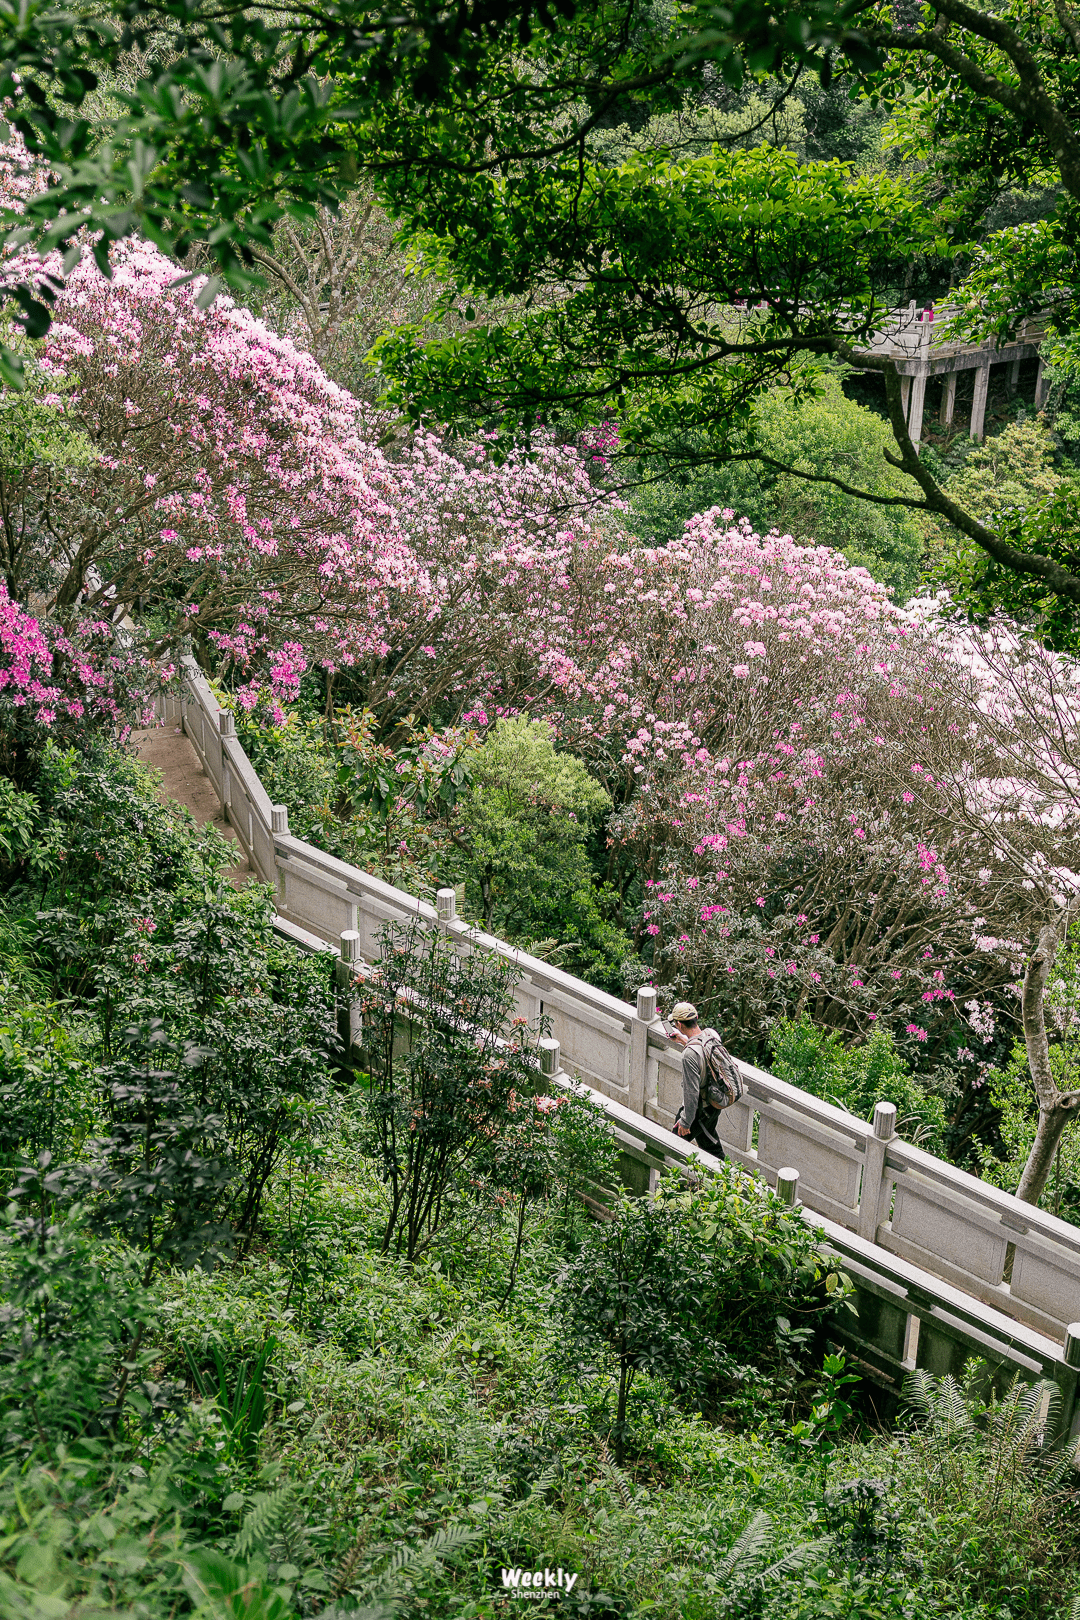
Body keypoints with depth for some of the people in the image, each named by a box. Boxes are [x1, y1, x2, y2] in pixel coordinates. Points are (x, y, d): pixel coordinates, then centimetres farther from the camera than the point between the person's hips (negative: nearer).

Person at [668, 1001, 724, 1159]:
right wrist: (683, 1041, 15)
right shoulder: (712, 1034, -11)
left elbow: (692, 1092, -29)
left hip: (699, 1109, -8)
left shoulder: (690, 1054, -35)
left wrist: (685, 1122, -19)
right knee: (709, 1140, 30)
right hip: (715, 1103, 8)